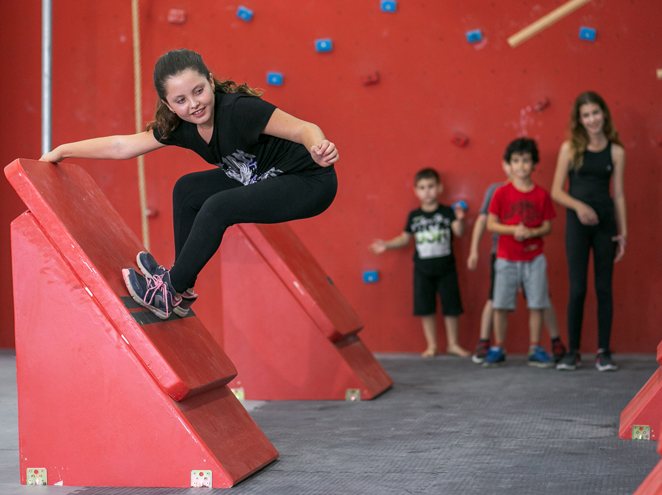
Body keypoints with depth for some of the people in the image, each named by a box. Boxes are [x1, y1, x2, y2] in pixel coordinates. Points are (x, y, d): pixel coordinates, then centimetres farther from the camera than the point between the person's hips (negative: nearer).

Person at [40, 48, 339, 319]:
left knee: (217, 208, -20)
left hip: (309, 182, -8)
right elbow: (123, 146, 3)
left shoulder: (238, 109, -28)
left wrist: (318, 151, -51)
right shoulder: (181, 127, -5)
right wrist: (62, 151, 6)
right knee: (188, 190, 7)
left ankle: (170, 293, -3)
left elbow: (305, 129, -29)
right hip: (262, 179, 8)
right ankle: (182, 288, 13)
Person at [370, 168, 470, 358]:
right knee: (426, 308, 5)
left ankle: (453, 344, 16)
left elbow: (458, 232, -16)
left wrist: (460, 219, -35)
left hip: (446, 268, -2)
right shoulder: (414, 216, 4)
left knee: (451, 307, 4)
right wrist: (386, 245, -2)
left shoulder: (447, 212, -3)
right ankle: (431, 345, 17)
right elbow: (405, 238, 9)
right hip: (423, 269, 2)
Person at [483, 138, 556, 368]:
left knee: (536, 305, 1)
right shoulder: (501, 193, -2)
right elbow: (490, 224, -3)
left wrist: (532, 232, -17)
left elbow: (547, 226, 3)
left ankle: (535, 350, 11)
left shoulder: (541, 195, 1)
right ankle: (497, 350, 12)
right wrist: (513, 229, -18)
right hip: (506, 259, -1)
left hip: (534, 258, 1)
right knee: (501, 305, 1)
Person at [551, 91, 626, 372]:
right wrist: (578, 206, -18)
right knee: (577, 289, 0)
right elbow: (556, 191, -1)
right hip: (577, 223, -1)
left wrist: (623, 231, 2)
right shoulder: (570, 148, 0)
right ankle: (572, 351, 9)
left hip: (606, 223, 1)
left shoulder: (616, 151, 4)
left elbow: (619, 194, 6)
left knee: (604, 288, 4)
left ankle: (604, 352, 11)